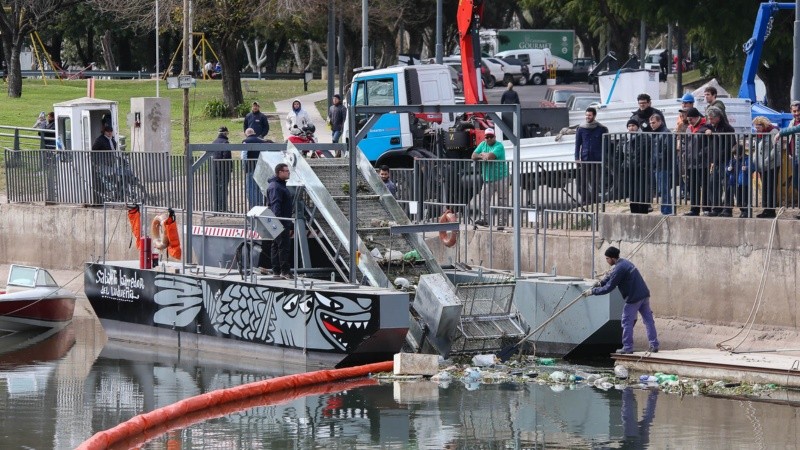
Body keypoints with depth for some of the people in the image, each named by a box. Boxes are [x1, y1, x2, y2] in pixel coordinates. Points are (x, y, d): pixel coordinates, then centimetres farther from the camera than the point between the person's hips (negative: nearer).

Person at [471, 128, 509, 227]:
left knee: (502, 200, -2)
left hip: (500, 178, -6)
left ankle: (502, 221, 1)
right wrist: (483, 156, -11)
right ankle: (484, 219, 0)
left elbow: (490, 156, -23)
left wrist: (482, 154, -4)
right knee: (485, 198, -1)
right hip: (487, 179, 6)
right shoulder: (483, 145, 11)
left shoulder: (499, 146, -9)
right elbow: (473, 156, 5)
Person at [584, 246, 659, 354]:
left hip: (634, 297, -9)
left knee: (627, 322, 2)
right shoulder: (624, 262, 15)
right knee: (648, 320, 8)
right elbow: (609, 277, 23)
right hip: (644, 294, 9)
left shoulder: (619, 269, -17)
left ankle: (627, 347, 4)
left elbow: (609, 288, -15)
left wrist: (593, 291, -7)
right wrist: (599, 283, 10)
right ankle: (654, 345, 9)